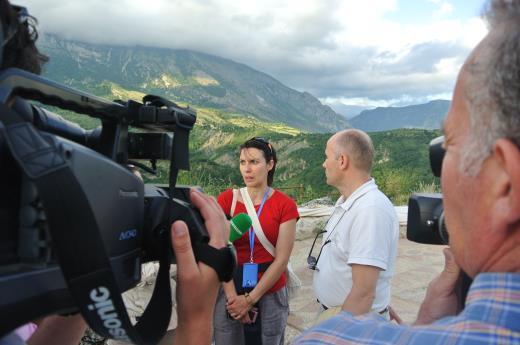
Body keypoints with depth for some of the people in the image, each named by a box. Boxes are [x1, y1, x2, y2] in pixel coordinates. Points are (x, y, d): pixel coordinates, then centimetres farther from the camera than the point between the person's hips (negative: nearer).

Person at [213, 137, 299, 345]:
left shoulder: (285, 205, -8)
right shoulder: (226, 200, -4)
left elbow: (281, 259, -9)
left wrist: (250, 299, -10)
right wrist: (233, 296, -13)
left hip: (270, 294, -1)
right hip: (230, 292, 1)